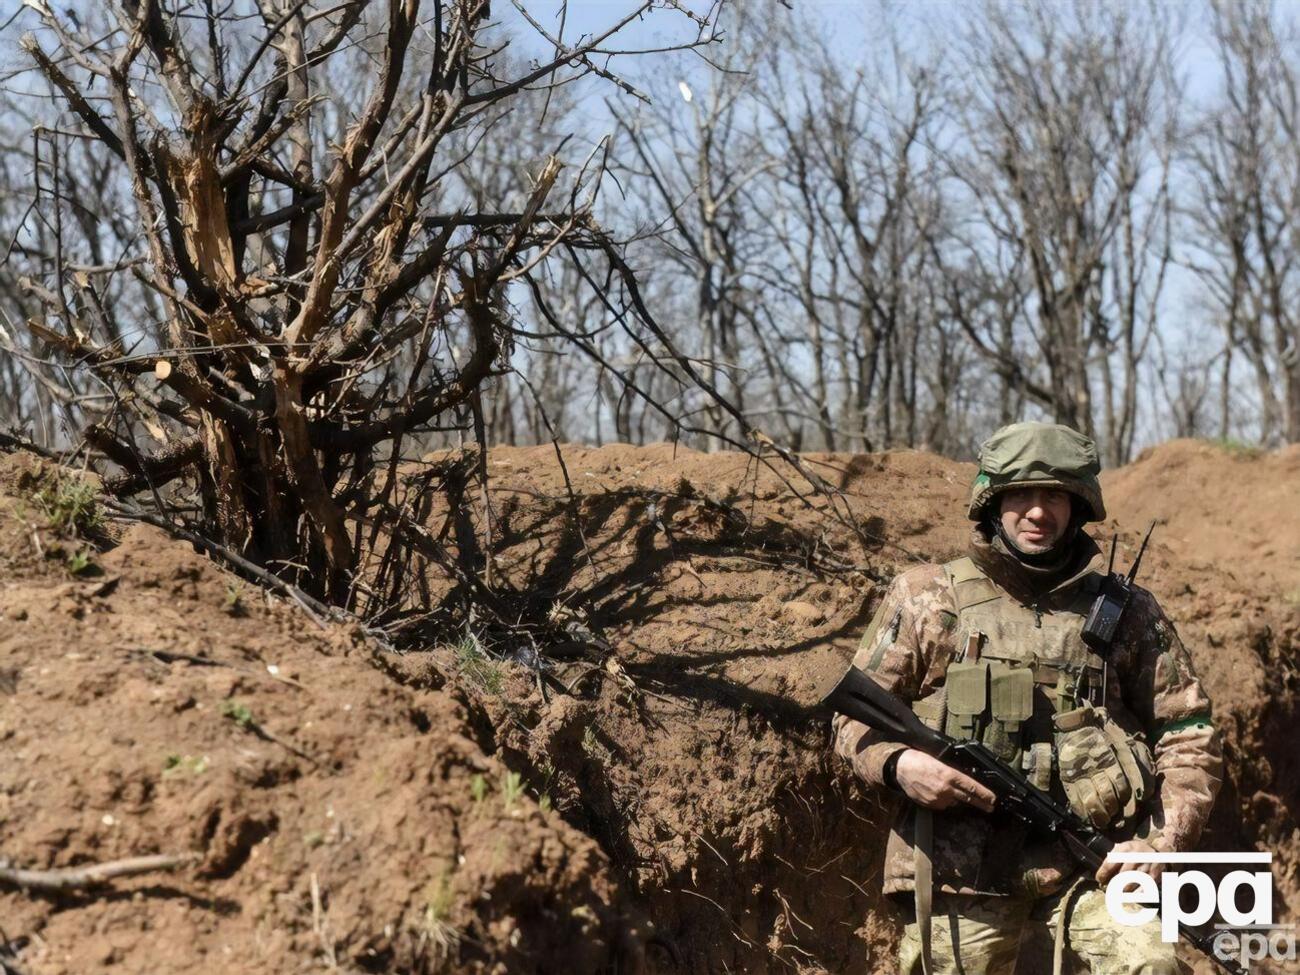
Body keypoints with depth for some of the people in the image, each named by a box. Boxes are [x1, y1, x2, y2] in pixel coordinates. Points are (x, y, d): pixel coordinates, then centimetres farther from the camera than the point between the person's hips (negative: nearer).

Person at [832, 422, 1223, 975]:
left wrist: (1161, 841, -2)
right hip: (958, 868, 0)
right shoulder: (928, 598, 6)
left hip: (1089, 864, 0)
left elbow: (1188, 736, 12)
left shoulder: (1127, 612, 9)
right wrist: (896, 764, -13)